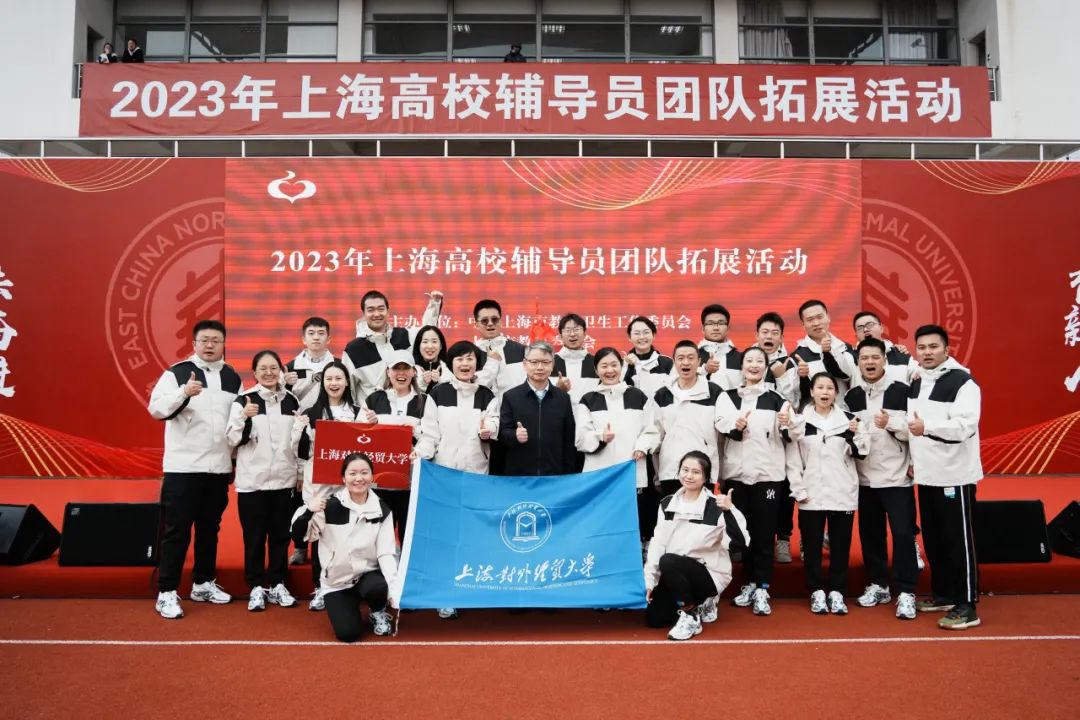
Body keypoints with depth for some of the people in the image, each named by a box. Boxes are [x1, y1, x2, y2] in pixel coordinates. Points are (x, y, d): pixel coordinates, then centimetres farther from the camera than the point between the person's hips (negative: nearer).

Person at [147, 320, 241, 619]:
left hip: (219, 467, 5)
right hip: (182, 467, -4)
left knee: (210, 528, 14)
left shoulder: (233, 377, 10)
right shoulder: (177, 372, -4)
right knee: (176, 531, 0)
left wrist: (236, 460, 15)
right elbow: (156, 408, -15)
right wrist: (184, 392, -32)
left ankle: (203, 583, 27)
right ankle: (166, 592, 9)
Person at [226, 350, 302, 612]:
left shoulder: (292, 400, 7)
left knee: (280, 535, 10)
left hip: (284, 479, 3)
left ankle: (277, 584, 21)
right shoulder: (243, 401, -4)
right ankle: (256, 587, 17)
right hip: (252, 481, -3)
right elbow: (232, 439, -7)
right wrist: (243, 417, -22)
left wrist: (302, 473, 7)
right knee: (254, 537, 5)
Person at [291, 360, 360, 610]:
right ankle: (320, 587, 15)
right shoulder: (311, 414, 5)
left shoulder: (358, 413, 8)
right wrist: (299, 427, -12)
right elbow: (300, 451, 4)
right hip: (317, 484, 0)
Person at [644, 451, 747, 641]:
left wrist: (728, 510, -40)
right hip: (676, 574, 6)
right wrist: (649, 580, -4)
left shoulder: (715, 506, -13)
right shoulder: (667, 504, 2)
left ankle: (691, 617, -12)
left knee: (668, 562, -33)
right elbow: (657, 543, 1)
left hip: (710, 573, -6)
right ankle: (697, 603, 22)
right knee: (653, 619, -2)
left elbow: (740, 539, -26)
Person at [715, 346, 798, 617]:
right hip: (736, 473, 1)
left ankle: (762, 589, 7)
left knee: (764, 532, 0)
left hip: (768, 473, -1)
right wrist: (735, 424, -29)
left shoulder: (776, 399, 7)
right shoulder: (727, 397, 9)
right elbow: (721, 423, -10)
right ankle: (749, 582, 23)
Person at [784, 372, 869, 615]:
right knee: (812, 545, 5)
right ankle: (816, 591, 16)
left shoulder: (848, 419, 6)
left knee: (840, 545, 6)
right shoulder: (800, 420, 2)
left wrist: (855, 435, -11)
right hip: (811, 495, -1)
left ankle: (837, 591, 17)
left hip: (842, 494, 1)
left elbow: (861, 453, 4)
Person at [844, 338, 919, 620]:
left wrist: (891, 422, -22)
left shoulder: (902, 391, -5)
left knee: (903, 533, -4)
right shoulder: (851, 396, 8)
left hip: (897, 477, -4)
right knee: (870, 534, 11)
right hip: (865, 477, 4)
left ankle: (906, 592, 4)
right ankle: (878, 585, 24)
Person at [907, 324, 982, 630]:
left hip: (955, 476, -8)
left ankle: (966, 606, 4)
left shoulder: (963, 382, -12)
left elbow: (965, 426, -23)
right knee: (932, 539, 14)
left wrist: (927, 427, -34)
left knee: (958, 541, -3)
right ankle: (943, 594, 28)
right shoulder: (916, 384, 12)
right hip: (926, 476, 8)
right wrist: (912, 459, 14)